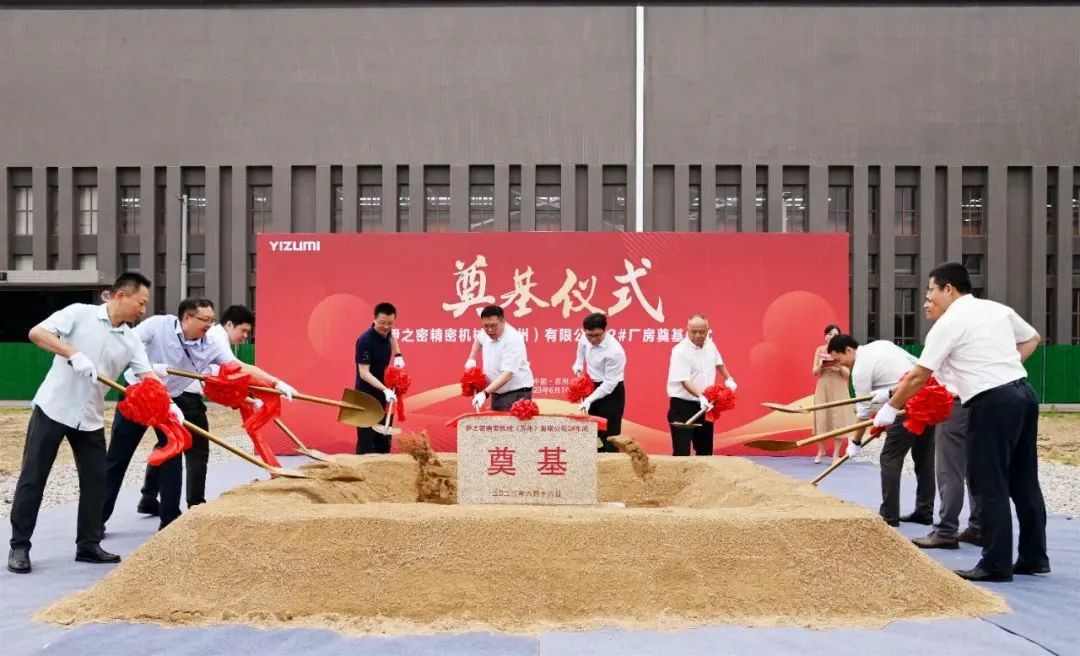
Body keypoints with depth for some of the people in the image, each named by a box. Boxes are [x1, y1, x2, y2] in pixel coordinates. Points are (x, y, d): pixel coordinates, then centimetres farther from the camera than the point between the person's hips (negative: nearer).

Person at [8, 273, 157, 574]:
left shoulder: (131, 341, 4)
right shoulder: (79, 313, -9)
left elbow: (149, 378, -4)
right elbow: (36, 333, -19)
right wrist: (73, 354, -31)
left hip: (90, 419, 5)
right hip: (52, 409, -5)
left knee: (95, 480, 6)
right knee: (32, 478, 1)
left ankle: (88, 545, 18)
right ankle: (19, 546, 11)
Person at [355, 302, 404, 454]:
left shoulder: (386, 332, -2)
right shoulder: (365, 340, -24)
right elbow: (364, 373, -29)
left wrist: (398, 355, 13)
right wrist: (385, 389, -39)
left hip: (383, 394, 8)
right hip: (367, 395, -8)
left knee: (384, 439, 13)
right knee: (366, 441, -7)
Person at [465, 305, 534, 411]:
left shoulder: (512, 340, -24)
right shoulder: (486, 333, 0)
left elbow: (507, 375, -32)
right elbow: (479, 339, 28)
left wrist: (485, 393, -39)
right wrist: (472, 358, 16)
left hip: (516, 394, -8)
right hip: (497, 393, 8)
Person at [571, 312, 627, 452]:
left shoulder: (614, 351, -28)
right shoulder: (585, 338, -8)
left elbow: (610, 383, -25)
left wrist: (589, 400, -29)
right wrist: (578, 369, 0)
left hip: (611, 392, -7)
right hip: (593, 387, 7)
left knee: (609, 436, -5)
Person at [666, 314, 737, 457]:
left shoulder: (709, 344, 5)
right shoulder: (680, 351, -18)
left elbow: (718, 363, 27)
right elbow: (685, 381, -26)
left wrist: (728, 379, 28)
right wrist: (700, 397, -38)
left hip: (704, 405, 7)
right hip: (683, 406, -7)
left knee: (705, 449, 15)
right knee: (682, 451, -10)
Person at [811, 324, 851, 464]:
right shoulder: (819, 350, 3)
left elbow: (847, 374, -3)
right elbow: (814, 372, 2)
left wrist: (839, 366, -21)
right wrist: (821, 365, -18)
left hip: (838, 389, -1)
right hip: (823, 388, 1)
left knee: (838, 419, -3)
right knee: (821, 418, 1)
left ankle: (836, 454, 4)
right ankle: (821, 450, 17)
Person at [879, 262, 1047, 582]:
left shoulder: (948, 324, -6)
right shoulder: (998, 309, 14)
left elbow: (918, 377, -6)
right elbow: (1032, 339, 29)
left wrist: (890, 408, 5)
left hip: (992, 403, -8)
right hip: (1023, 392, 8)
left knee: (990, 485, -2)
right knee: (1024, 481, 13)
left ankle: (996, 564, 1)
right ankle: (1034, 557, 20)